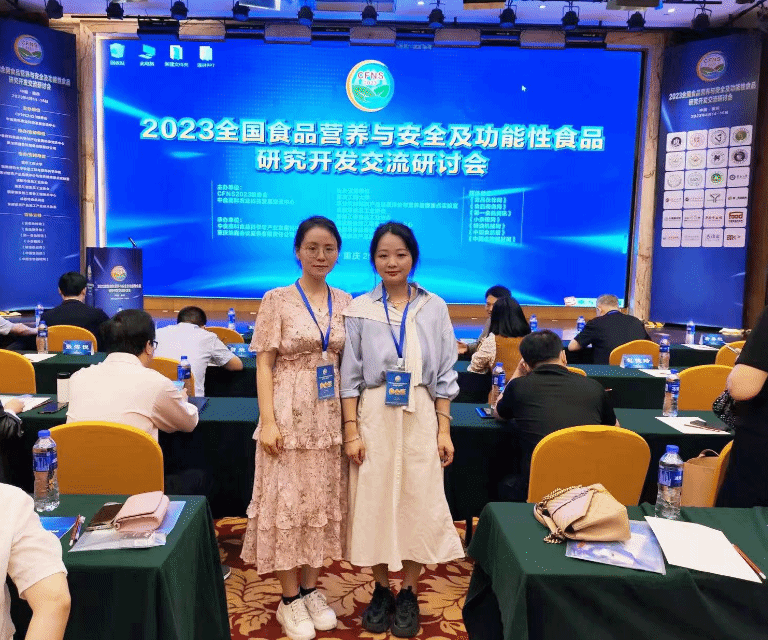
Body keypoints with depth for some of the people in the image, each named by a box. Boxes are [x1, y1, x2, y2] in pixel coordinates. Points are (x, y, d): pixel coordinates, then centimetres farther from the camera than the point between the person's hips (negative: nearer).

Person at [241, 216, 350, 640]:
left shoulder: (345, 302, 6)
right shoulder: (277, 299, -5)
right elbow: (264, 365, -6)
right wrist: (268, 421, -14)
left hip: (330, 415, 4)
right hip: (290, 413, -4)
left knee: (323, 501, 12)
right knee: (287, 501, 4)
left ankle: (310, 589, 30)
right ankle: (290, 600, 21)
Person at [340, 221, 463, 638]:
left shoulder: (434, 307, 2)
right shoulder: (359, 308, 1)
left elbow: (445, 374, 4)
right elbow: (350, 375, 1)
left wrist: (444, 430, -1)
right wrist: (351, 430, -5)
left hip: (420, 418, 0)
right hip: (374, 417, 0)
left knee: (418, 504, 5)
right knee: (374, 504, 6)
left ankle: (408, 594, 25)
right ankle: (381, 590, 28)